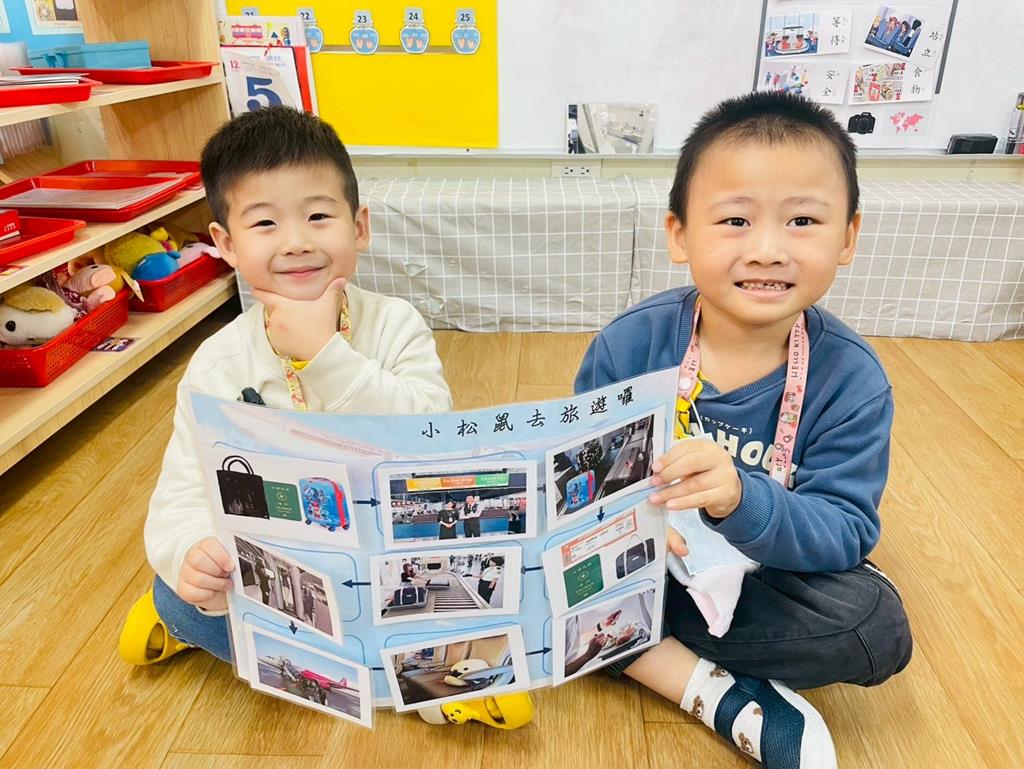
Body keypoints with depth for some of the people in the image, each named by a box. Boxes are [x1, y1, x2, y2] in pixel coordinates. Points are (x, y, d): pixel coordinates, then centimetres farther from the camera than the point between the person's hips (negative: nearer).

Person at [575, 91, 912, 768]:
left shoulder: (853, 380, -16)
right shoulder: (626, 345, -15)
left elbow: (846, 532, -19)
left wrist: (741, 499, -40)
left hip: (764, 573, 0)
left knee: (877, 627, -24)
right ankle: (721, 694, -16)